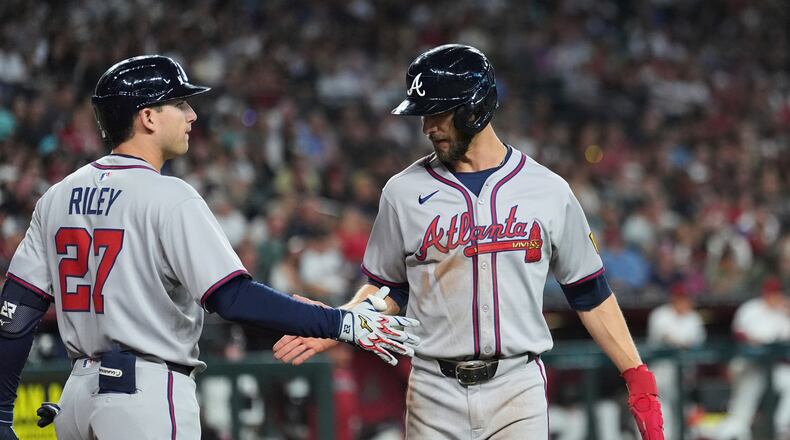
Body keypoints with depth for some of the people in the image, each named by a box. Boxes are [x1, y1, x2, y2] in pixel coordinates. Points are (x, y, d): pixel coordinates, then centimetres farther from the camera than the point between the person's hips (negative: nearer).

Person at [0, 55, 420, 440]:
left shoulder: (58, 197, 10)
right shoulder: (168, 197, -11)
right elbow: (234, 298, -19)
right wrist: (344, 324, -17)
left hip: (79, 393, 8)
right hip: (146, 395, -7)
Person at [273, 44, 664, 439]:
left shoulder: (548, 191, 3)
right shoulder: (404, 192, 4)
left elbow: (590, 293, 7)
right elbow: (388, 291, 12)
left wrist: (637, 377, 2)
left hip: (518, 391, -1)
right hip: (435, 394, 1)